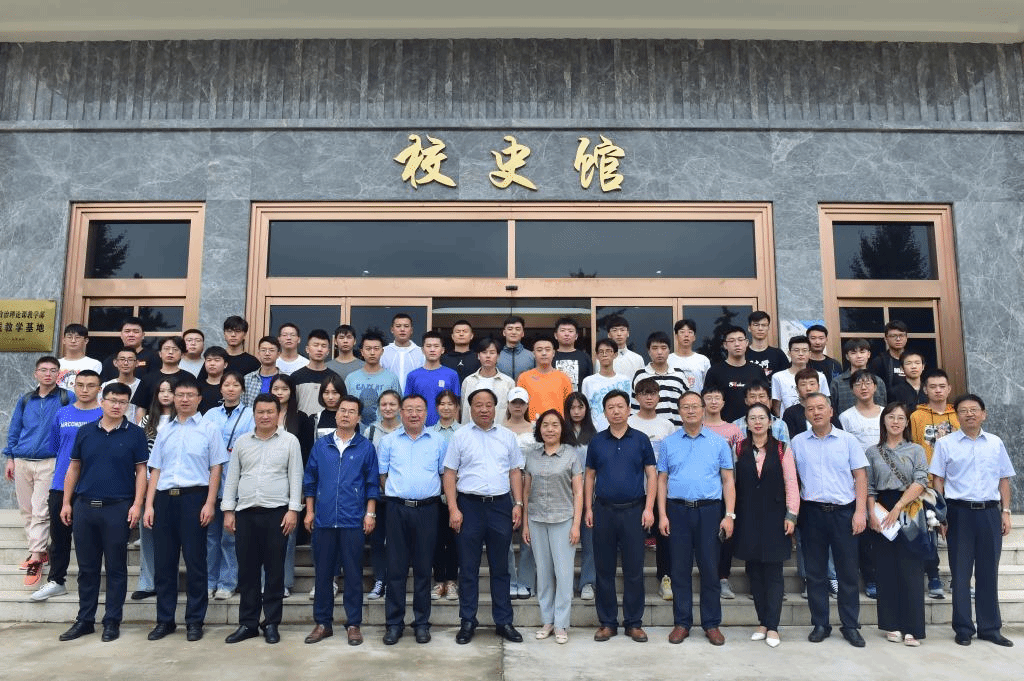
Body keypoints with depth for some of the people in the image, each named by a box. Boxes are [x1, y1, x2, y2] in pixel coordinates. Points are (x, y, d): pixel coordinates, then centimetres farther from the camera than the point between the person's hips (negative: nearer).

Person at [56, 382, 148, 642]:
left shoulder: (135, 434, -1)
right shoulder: (85, 431, 7)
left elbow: (141, 471, -2)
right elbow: (73, 468, 12)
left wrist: (137, 504, -11)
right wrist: (66, 502, 6)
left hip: (118, 508, -3)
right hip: (84, 506, 3)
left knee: (116, 568, 4)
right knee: (87, 567, 12)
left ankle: (112, 622, 14)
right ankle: (84, 620, 23)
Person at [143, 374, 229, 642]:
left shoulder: (209, 429, 3)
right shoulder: (164, 432, 15)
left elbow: (215, 469, -1)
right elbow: (155, 470, 14)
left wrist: (210, 503, -9)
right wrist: (149, 505, 6)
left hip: (194, 497, -4)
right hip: (164, 498, 4)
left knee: (195, 561, 2)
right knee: (164, 561, 9)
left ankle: (194, 621, 12)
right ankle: (164, 620, 21)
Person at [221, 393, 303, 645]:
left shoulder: (290, 441, 1)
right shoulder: (241, 442, 9)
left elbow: (295, 478, -2)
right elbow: (231, 478, 10)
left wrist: (293, 510, -9)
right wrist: (228, 510, 5)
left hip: (277, 513, -3)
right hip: (245, 513, 3)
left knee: (274, 570, 4)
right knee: (247, 570, 8)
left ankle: (271, 623, 15)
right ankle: (247, 623, 20)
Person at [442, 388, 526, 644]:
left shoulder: (507, 436, 8)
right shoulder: (460, 436, 1)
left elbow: (515, 472, 10)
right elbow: (450, 474, -1)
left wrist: (518, 504, 1)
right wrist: (453, 509, -9)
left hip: (501, 505, 2)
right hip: (469, 505, -2)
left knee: (500, 567, 10)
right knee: (468, 568, 6)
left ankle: (504, 621, 19)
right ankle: (468, 622, 17)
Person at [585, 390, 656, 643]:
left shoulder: (641, 440, 2)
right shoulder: (596, 441, 6)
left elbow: (651, 475, 2)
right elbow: (589, 476, 9)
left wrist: (649, 508, -6)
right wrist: (588, 509, 2)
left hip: (633, 510, -1)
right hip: (603, 510, 2)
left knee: (634, 569, 4)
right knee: (604, 569, 7)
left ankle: (634, 623, 17)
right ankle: (607, 622, 18)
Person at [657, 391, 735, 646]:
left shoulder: (719, 442, 6)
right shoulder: (669, 443, 8)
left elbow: (728, 481, 5)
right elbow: (662, 480, 7)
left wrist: (729, 515, -4)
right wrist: (662, 515, -1)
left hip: (709, 510, -1)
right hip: (678, 510, 1)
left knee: (710, 569, 4)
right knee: (680, 569, 6)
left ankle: (711, 624, 17)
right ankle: (681, 623, 17)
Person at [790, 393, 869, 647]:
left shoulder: (848, 440, 3)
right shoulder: (797, 442, 5)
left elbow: (860, 476, 1)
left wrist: (860, 511, -7)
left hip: (844, 511, -1)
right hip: (812, 512, 1)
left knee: (848, 571, 5)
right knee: (815, 572, 7)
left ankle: (851, 626, 17)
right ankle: (820, 624, 18)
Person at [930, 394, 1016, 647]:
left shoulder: (996, 443, 8)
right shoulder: (945, 443, -1)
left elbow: (1004, 480, 12)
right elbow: (938, 480, -1)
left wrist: (1005, 512, 6)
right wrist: (940, 515, -6)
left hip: (990, 512, 3)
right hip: (960, 512, -2)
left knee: (988, 572, 10)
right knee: (960, 572, 4)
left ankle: (990, 628, 22)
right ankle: (963, 629, 14)